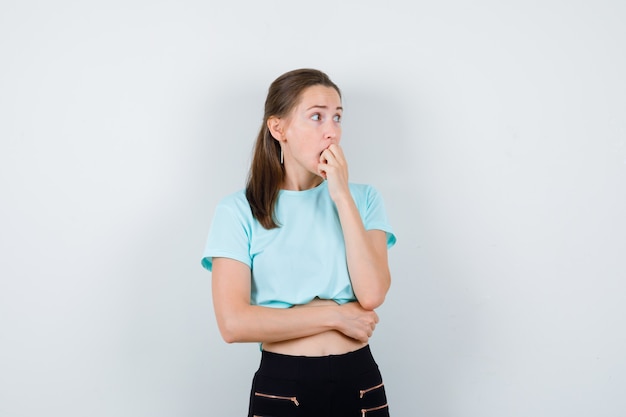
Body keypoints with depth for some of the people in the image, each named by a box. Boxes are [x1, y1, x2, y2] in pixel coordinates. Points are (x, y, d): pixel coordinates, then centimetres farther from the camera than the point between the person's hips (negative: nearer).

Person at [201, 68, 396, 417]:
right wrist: (335, 315, -11)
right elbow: (234, 323, -16)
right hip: (281, 387, -2)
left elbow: (371, 295, -12)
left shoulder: (363, 198, 2)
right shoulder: (239, 211, -7)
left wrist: (342, 196, -12)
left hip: (361, 383, 3)